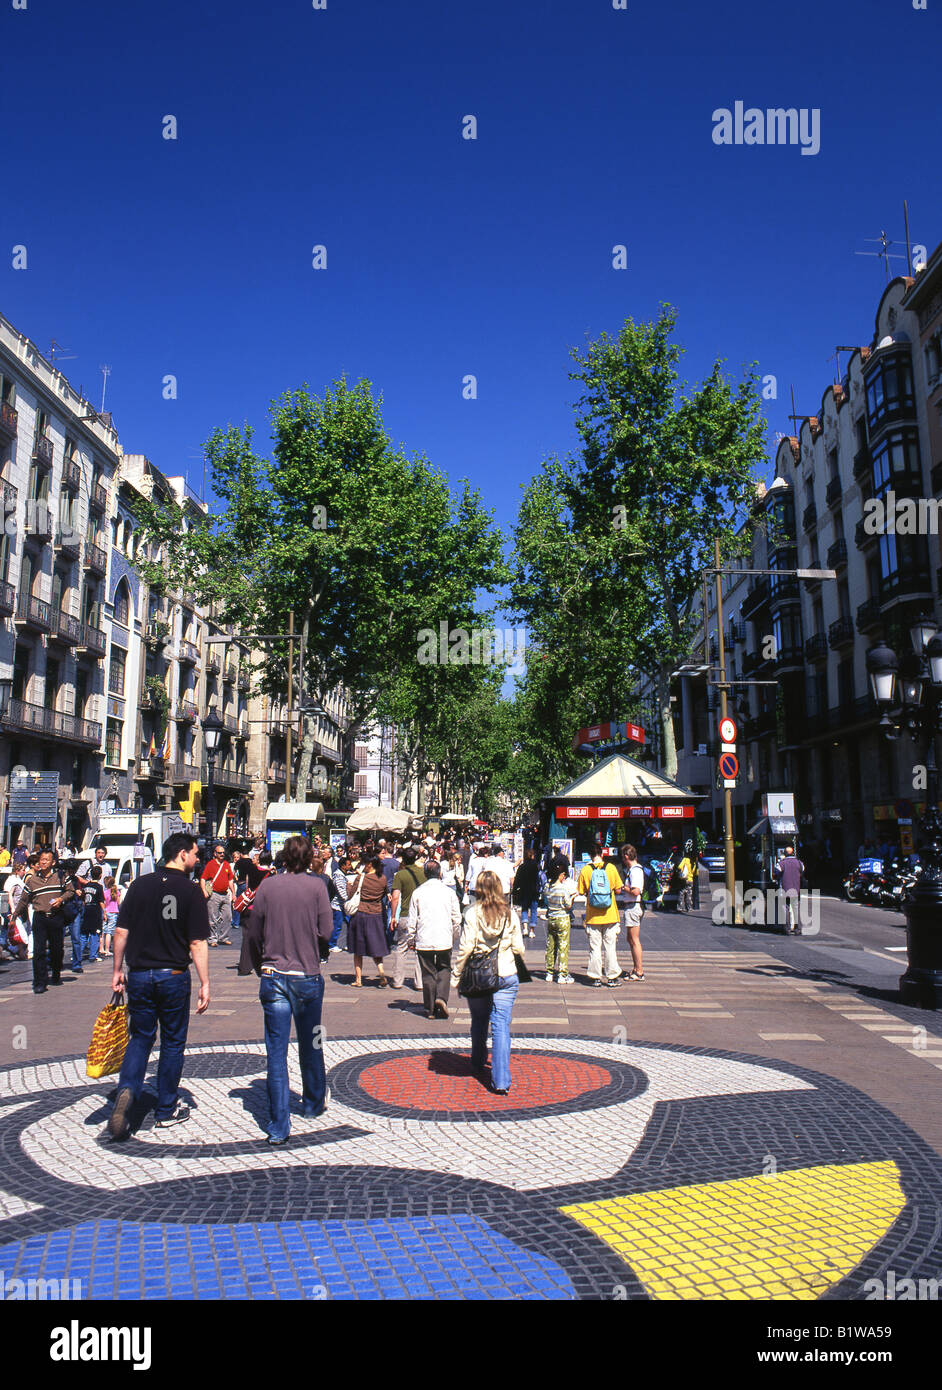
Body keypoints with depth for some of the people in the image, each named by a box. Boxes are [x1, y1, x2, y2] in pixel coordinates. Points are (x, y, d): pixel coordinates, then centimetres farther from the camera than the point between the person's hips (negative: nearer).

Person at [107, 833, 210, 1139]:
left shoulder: (140, 884, 1)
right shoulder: (191, 890, -10)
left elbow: (121, 932, 2)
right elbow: (198, 943, -12)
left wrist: (117, 970, 12)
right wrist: (205, 983, -7)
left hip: (139, 975, 3)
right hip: (173, 976, -3)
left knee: (141, 1038, 16)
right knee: (173, 1042, 12)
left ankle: (127, 1090, -9)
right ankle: (166, 1110, 21)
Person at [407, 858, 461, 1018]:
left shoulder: (418, 893, -2)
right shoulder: (448, 892, -1)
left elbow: (412, 920, 2)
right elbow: (457, 918, 4)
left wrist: (411, 941, 12)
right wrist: (454, 936, 19)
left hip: (424, 940, 0)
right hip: (444, 939, 0)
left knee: (428, 974, 9)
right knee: (444, 969, 15)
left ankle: (431, 1009, 11)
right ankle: (441, 997, -8)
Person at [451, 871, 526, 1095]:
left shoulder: (472, 914, -9)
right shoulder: (511, 915, -3)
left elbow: (465, 948, -10)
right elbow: (518, 948, 1)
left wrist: (456, 976, -1)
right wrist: (517, 962, 23)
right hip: (506, 976, 0)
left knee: (479, 1022, 20)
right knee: (501, 1026, 0)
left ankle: (478, 1064, 40)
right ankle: (501, 1080, -7)